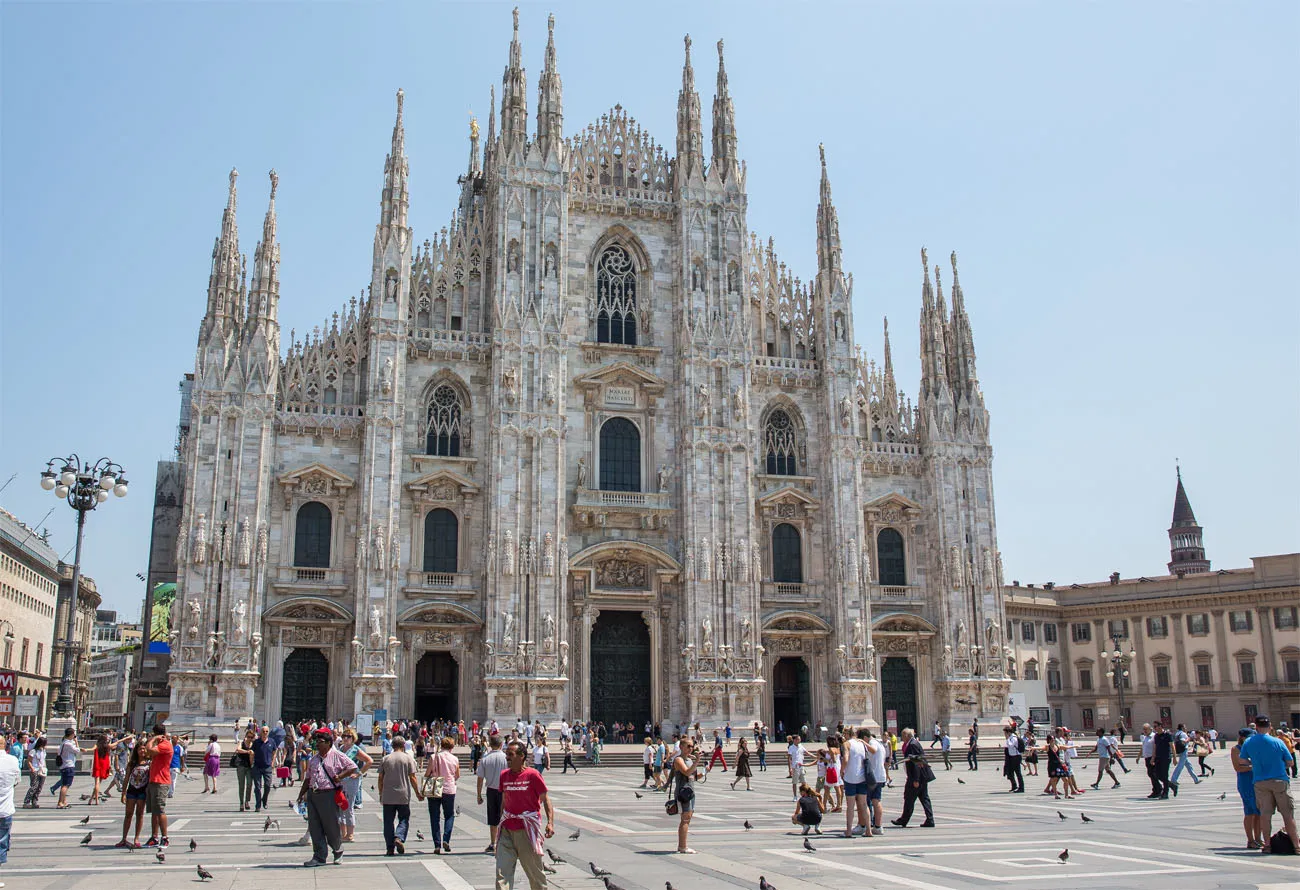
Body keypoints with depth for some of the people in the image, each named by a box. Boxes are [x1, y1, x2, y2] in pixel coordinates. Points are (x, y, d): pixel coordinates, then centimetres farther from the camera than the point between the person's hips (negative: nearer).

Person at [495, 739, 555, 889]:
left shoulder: (532, 775, -8)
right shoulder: (504, 775, 7)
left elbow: (545, 799, -6)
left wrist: (550, 822, -16)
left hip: (527, 829, -4)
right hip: (507, 830, 4)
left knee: (534, 869, 8)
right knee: (502, 871, -3)